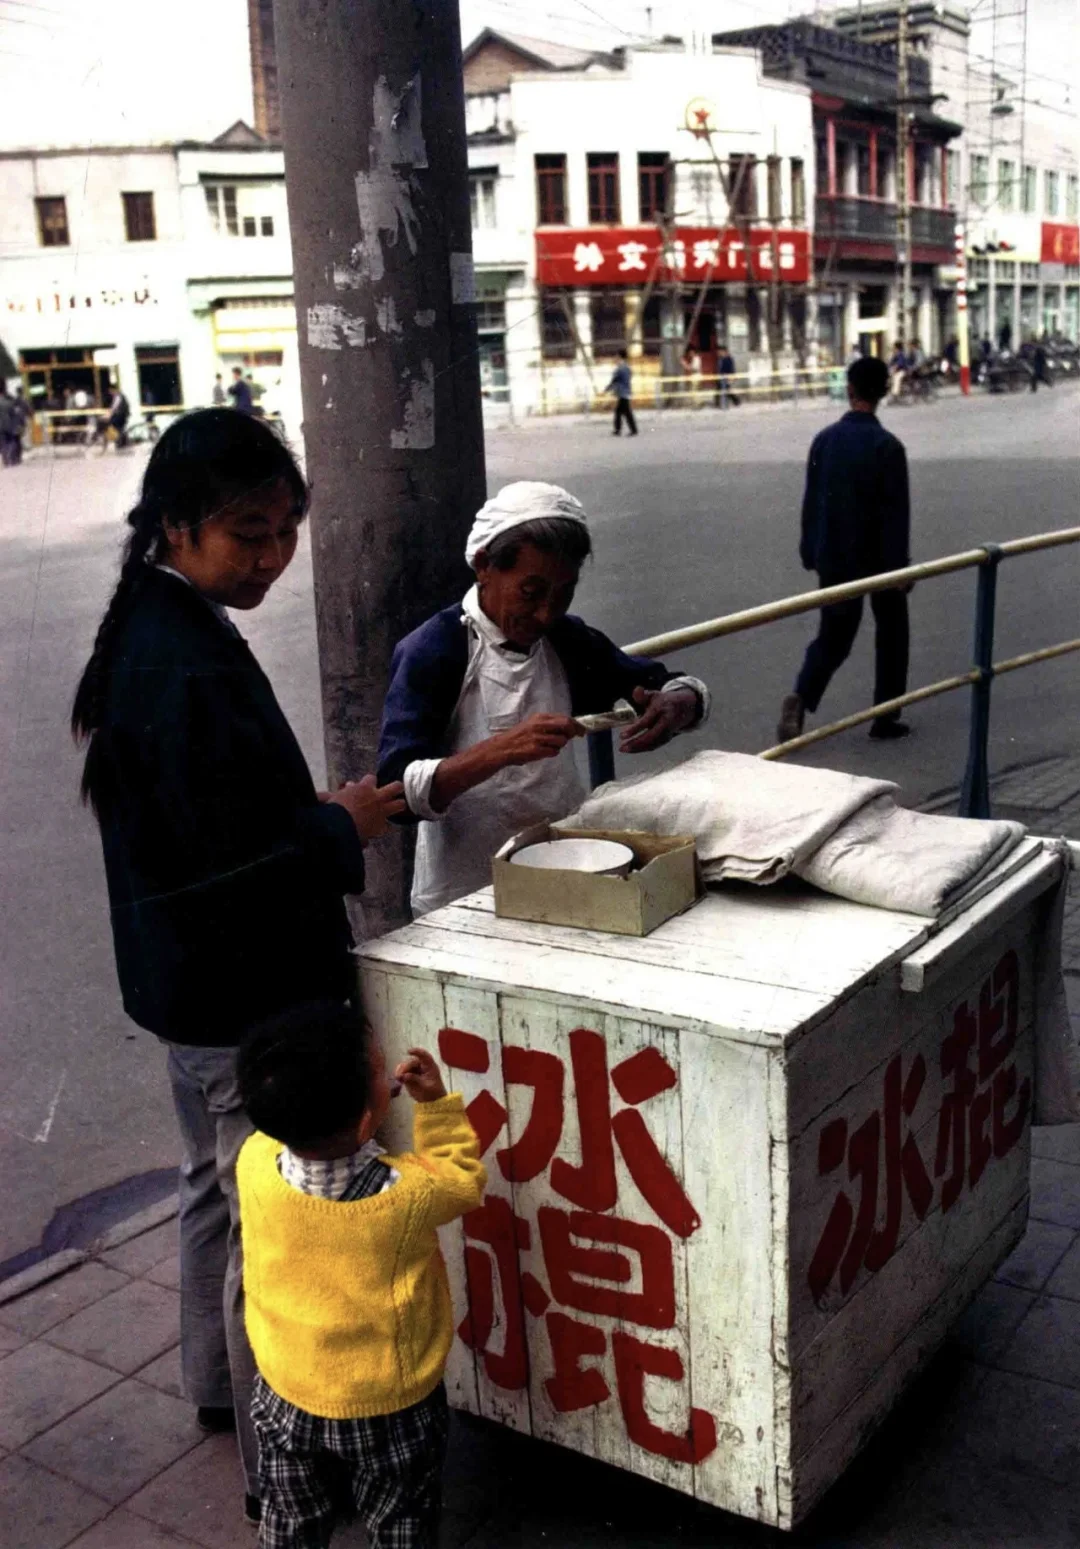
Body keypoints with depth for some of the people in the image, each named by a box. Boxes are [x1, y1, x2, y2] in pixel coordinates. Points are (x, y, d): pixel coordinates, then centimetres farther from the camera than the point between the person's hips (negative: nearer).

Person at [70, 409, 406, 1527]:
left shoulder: (149, 632, 4)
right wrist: (339, 829, -15)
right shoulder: (191, 671, -28)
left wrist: (318, 814, 5)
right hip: (243, 999, -10)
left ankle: (217, 1383, 46)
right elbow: (216, 877, -28)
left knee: (215, 1186, 26)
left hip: (185, 985, 11)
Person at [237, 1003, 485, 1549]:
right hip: (394, 1408, -3)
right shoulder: (409, 1195, -32)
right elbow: (463, 1180, -8)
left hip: (287, 1400, 3)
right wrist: (435, 1103, -10)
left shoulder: (255, 1164, -26)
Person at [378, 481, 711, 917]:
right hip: (464, 902, -6)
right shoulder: (433, 653, -10)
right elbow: (399, 791, -19)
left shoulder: (566, 640, 7)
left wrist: (675, 707, -9)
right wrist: (502, 750, -32)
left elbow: (686, 690, 14)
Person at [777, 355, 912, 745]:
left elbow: (811, 501, 5)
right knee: (890, 635, 14)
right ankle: (885, 717, 18)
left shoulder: (824, 440, 0)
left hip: (834, 559, 4)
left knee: (832, 637, 11)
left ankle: (800, 699, -13)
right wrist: (900, 565, -10)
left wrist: (811, 553, 14)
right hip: (878, 558, -4)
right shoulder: (886, 445, -14)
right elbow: (896, 512, -15)